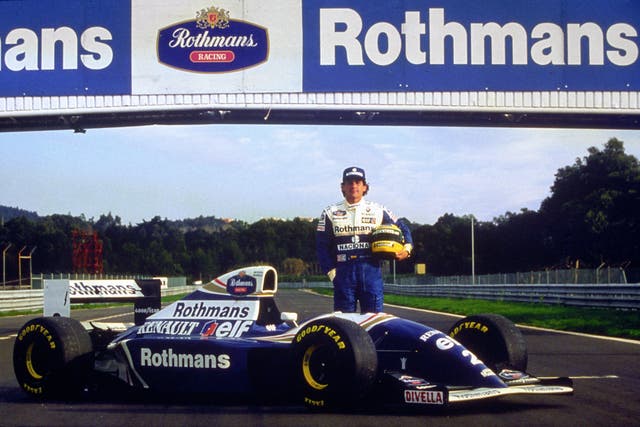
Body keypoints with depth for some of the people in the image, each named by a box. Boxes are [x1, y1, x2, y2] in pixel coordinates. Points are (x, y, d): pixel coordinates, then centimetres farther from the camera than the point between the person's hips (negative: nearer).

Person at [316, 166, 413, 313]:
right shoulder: (330, 213, 8)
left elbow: (401, 228, 18)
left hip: (371, 269, 0)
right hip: (343, 272, 0)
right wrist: (331, 271, -2)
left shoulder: (378, 211, 9)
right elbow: (322, 246, 7)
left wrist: (407, 248, -1)